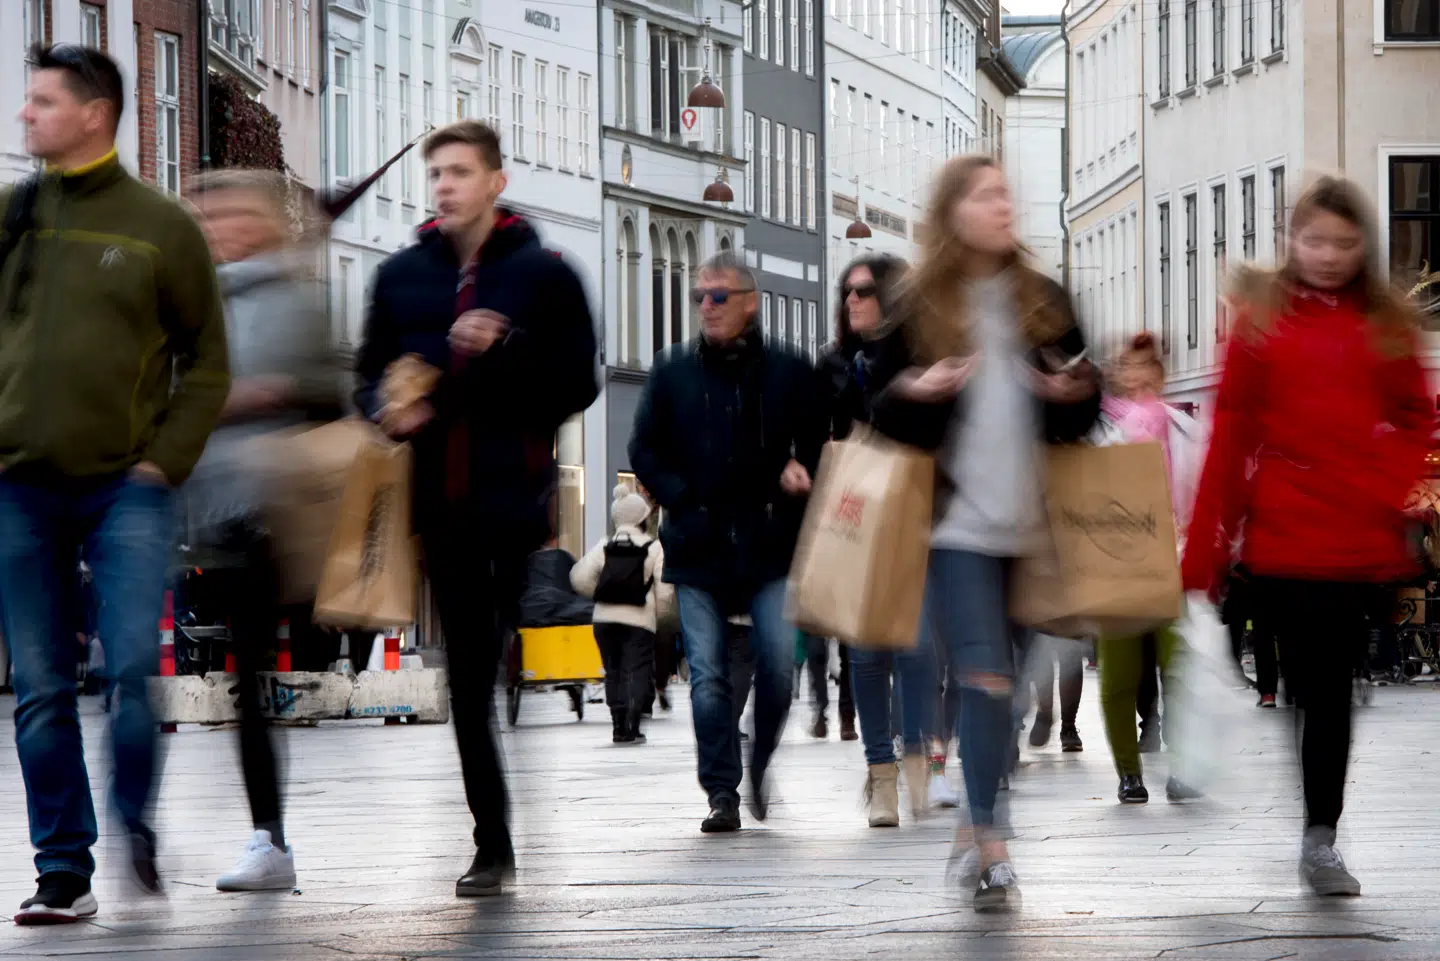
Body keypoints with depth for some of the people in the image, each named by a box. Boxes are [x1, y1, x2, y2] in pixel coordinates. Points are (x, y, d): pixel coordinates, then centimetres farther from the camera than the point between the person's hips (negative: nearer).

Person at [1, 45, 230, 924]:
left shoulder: (159, 225, 0)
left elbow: (207, 359, 4)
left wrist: (167, 459, -6)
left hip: (126, 488, -3)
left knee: (134, 670, -12)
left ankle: (137, 828, 11)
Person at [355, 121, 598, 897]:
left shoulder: (543, 274, 1)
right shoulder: (402, 275, 12)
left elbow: (577, 384, -1)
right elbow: (370, 375, 19)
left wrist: (503, 351, -15)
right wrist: (389, 410, -2)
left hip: (519, 495, -4)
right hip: (442, 503, 4)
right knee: (468, 674, 6)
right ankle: (492, 841, 12)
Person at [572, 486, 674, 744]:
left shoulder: (604, 546, 4)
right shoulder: (654, 547, -2)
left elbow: (580, 578, -4)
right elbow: (664, 589, -8)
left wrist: (600, 593, 13)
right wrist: (659, 613, 8)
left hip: (605, 618, 3)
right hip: (639, 618, -3)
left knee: (613, 672, 12)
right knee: (636, 672, -1)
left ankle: (619, 726, 8)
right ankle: (630, 728, -17)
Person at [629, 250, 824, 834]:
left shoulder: (788, 372, 5)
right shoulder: (672, 372, 8)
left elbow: (817, 449, 12)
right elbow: (644, 451, 11)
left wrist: (800, 477, -7)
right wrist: (681, 499, -3)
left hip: (769, 547, -1)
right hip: (697, 547, 1)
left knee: (778, 665, -9)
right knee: (708, 676, -3)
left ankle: (760, 765, 16)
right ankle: (722, 794, 3)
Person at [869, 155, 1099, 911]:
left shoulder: (1044, 304, 11)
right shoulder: (918, 309, 3)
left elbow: (1082, 419, 17)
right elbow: (880, 412, 6)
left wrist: (1076, 394, -5)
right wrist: (913, 393, -15)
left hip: (1028, 524, 4)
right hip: (956, 522, -4)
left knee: (999, 684, 9)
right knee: (985, 677, -13)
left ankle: (976, 826, 22)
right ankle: (990, 847, -13)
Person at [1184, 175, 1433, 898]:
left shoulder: (1386, 325, 8)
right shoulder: (1262, 318, 2)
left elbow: (1417, 419, 14)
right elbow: (1231, 432, 0)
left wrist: (1393, 486, -5)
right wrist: (1204, 549, -4)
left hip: (1359, 536, 2)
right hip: (1283, 535, -2)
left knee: (1330, 686, 4)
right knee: (1317, 686, -3)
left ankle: (1320, 839, 10)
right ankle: (1319, 837, 3)